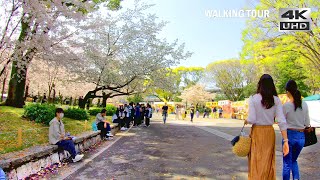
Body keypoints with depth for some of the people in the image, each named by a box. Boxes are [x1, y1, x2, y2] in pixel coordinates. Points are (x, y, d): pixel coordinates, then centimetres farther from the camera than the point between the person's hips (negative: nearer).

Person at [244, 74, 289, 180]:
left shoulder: (253, 99, -10)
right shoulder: (276, 100, -2)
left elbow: (252, 119, -16)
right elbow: (282, 121, -6)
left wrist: (246, 121, 7)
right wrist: (285, 141, -5)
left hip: (257, 132, -3)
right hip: (270, 132, 3)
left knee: (256, 162, 9)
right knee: (268, 162, 18)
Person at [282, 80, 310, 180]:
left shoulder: (286, 106, -13)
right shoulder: (304, 105, -1)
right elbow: (307, 123, 5)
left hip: (290, 135, -4)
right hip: (301, 136, 4)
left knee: (287, 162, 10)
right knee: (294, 160, 23)